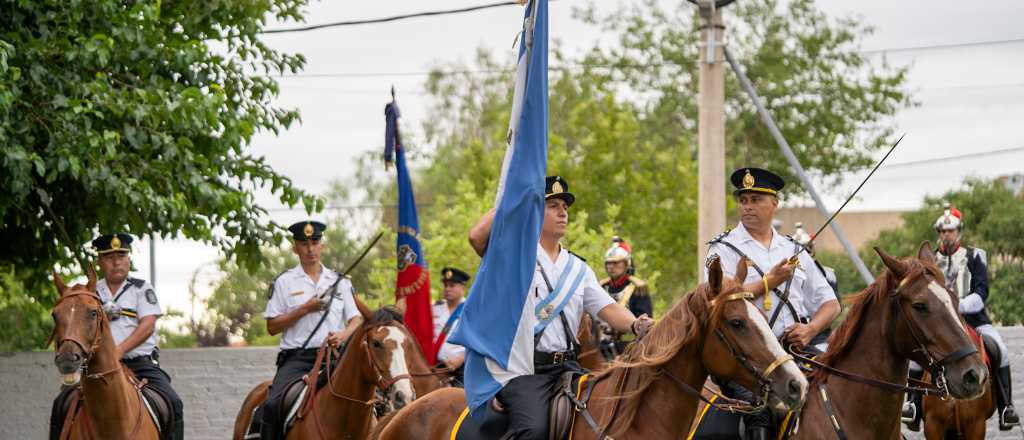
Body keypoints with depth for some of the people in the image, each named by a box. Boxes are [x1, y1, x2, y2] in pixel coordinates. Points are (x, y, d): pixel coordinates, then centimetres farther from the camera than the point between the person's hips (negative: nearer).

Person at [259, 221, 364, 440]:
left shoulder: (340, 282, 16)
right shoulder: (284, 282, 9)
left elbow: (357, 319, 11)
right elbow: (272, 327, 5)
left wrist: (342, 335, -13)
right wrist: (305, 309, -7)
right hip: (297, 358, -2)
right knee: (272, 405, -24)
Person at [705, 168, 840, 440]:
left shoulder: (794, 251, 21)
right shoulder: (724, 249, 8)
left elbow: (830, 304, 20)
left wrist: (810, 329, -2)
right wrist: (771, 281, -5)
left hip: (794, 347, 4)